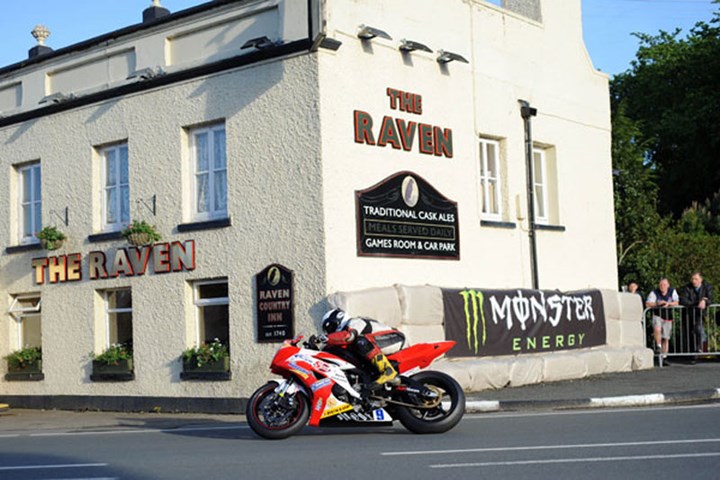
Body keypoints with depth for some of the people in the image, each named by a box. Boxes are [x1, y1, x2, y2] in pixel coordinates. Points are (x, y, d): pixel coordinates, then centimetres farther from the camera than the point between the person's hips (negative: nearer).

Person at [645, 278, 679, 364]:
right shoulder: (654, 293, -8)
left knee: (666, 338, 5)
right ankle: (658, 346, -20)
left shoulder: (672, 291, 0)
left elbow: (676, 303, -2)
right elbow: (647, 304, -12)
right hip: (657, 315, -3)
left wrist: (668, 303, -20)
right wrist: (657, 303, -27)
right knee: (657, 329, -35)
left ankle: (664, 357, 13)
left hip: (667, 317, 3)